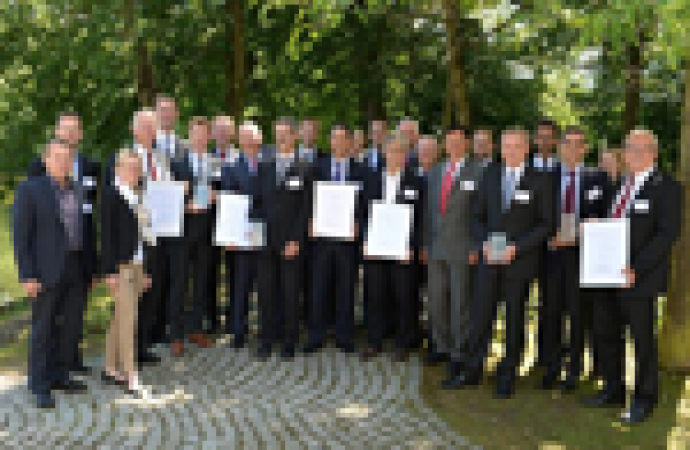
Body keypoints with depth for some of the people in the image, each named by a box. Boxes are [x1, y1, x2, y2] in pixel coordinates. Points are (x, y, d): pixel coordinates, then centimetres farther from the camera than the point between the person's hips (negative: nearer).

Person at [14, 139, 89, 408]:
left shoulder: (78, 192, 10)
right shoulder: (30, 190, -7)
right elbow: (21, 236, -9)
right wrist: (27, 276, -13)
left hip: (76, 270, 6)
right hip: (47, 272, -5)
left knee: (72, 326, 10)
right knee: (44, 328, 2)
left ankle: (61, 376, 24)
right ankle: (40, 387, 12)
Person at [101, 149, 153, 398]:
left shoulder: (137, 196, 12)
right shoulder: (110, 195, -8)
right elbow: (106, 234, -12)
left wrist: (147, 270, 14)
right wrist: (110, 270, -15)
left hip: (138, 265, 7)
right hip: (121, 266, -7)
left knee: (120, 319, 15)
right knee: (127, 321, -6)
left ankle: (111, 368, 26)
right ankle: (131, 379, -1)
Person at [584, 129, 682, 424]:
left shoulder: (666, 188, -9)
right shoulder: (619, 185, 14)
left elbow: (668, 234, -16)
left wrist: (636, 270, -23)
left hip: (638, 278, -7)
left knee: (642, 338, 5)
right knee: (606, 333, 12)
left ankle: (645, 399, 21)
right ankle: (613, 390, 29)